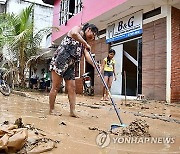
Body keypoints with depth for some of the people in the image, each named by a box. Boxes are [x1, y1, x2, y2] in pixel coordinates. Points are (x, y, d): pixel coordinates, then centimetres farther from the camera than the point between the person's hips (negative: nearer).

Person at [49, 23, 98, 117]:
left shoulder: (84, 44, 21)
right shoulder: (78, 28, 3)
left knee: (72, 88, 1)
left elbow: (87, 56, 8)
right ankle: (51, 110, 7)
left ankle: (72, 111, 4)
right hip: (60, 61, -8)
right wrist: (86, 44, -17)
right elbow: (74, 33, -22)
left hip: (70, 65, 8)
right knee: (56, 87, -3)